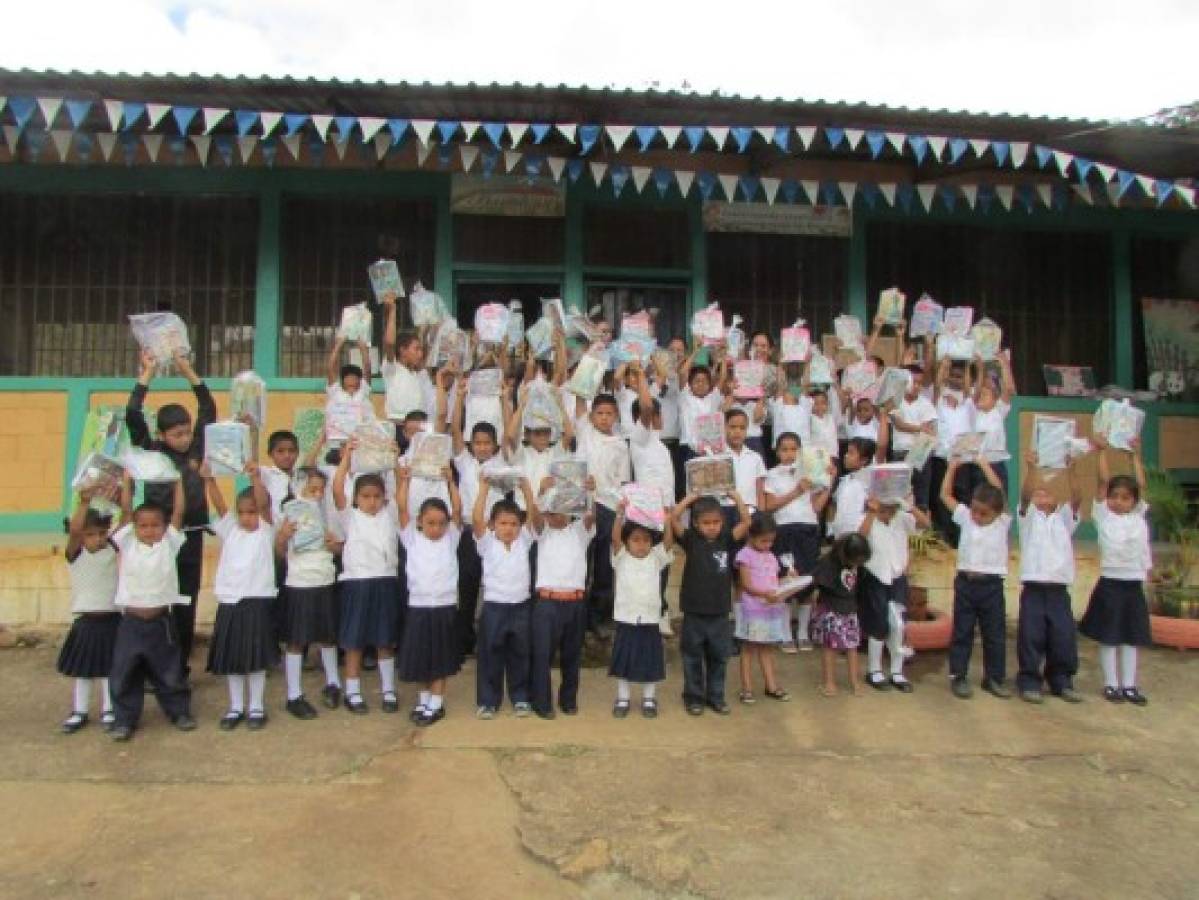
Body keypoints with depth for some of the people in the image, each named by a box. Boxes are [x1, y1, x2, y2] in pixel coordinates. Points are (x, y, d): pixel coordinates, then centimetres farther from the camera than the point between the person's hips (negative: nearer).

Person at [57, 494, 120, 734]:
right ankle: (79, 712, 25)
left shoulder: (113, 548, -3)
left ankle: (108, 711, 22)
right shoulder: (75, 553, -7)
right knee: (83, 668, 12)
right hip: (85, 620, -1)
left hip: (112, 619, 1)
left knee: (109, 667, 10)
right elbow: (73, 529, -27)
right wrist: (85, 502, -36)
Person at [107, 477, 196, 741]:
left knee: (170, 672, 11)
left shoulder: (169, 544, -1)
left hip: (161, 621, 0)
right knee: (124, 674, 7)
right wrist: (127, 479, -6)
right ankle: (125, 719, 22)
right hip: (131, 621, 0)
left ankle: (180, 712, 27)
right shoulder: (128, 544, 0)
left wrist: (178, 478, -6)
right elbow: (125, 510, -6)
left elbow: (178, 511, -6)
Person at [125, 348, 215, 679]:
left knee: (186, 607, 10)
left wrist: (189, 372, 3)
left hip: (192, 537, 3)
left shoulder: (196, 447, 5)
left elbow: (209, 410, 8)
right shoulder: (151, 451, -2)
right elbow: (132, 416, -13)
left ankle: (180, 669, 21)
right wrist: (147, 375, -9)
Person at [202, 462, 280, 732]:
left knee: (256, 658, 3)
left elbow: (263, 502, -16)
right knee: (231, 658, 10)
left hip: (257, 601, -3)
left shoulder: (266, 531, 1)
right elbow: (219, 505, -6)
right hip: (229, 601, 3)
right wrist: (209, 480, -22)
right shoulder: (230, 530, 9)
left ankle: (256, 707, 15)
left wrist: (256, 477, -32)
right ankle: (235, 707, 23)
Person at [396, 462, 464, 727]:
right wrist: (404, 481, -15)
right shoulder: (412, 539, 2)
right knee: (420, 658, 10)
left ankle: (436, 704, 16)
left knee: (441, 659, 7)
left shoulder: (451, 539, 2)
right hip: (418, 606, 1)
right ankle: (424, 699, 27)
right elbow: (402, 509, -8)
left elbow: (457, 510, -9)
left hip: (445, 606, 0)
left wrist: (450, 482, -15)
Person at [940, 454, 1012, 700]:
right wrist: (952, 467, -1)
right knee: (962, 632, 6)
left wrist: (985, 466, -8)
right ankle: (958, 677, 13)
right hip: (965, 581, 1)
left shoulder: (1003, 522, -1)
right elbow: (945, 495, 5)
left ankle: (994, 679, 21)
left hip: (991, 584, -1)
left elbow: (1000, 494, -11)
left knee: (994, 634, 8)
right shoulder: (965, 517, 3)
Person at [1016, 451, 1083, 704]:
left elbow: (1076, 500, -2)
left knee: (1064, 638, 4)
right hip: (1033, 588, -2)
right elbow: (1024, 496, -9)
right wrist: (1031, 469, -25)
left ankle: (1062, 682, 18)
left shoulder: (1063, 519, 16)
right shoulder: (1029, 517, 9)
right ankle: (1030, 681, 8)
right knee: (1031, 636, -2)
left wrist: (1070, 472, -18)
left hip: (1059, 589, 2)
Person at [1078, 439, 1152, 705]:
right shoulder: (1103, 516, -1)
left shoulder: (1138, 516, 8)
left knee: (1132, 637, 9)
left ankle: (1129, 685, 17)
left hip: (1134, 584, 3)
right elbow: (1103, 481, -5)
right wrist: (1104, 451, -3)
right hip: (1110, 583, -3)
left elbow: (1141, 485, 8)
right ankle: (1111, 684, 12)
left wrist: (1136, 454, 12)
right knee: (1109, 637, 4)